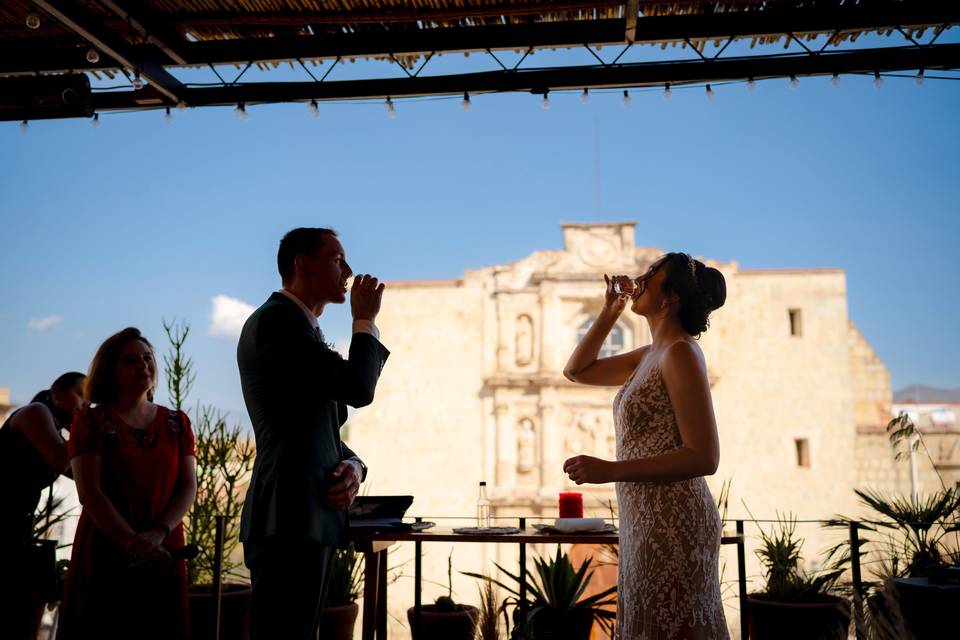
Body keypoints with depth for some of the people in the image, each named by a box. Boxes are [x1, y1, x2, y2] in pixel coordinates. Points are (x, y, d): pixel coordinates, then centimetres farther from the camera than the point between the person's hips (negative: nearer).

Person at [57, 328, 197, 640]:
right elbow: (90, 493, -8)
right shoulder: (91, 421, 2)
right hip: (104, 556, -2)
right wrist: (133, 542, -20)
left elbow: (188, 488, 1)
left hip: (163, 557, 2)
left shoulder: (176, 423, 10)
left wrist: (157, 534, -17)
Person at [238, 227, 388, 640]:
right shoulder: (276, 319, -10)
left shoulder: (300, 326, 22)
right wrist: (365, 320, -2)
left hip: (307, 518, 10)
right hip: (290, 518, -10)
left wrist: (352, 466, 1)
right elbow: (357, 387, -19)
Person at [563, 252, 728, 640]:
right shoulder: (650, 356, 13)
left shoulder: (680, 352, -14)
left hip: (672, 524, -9)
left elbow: (704, 457, -20)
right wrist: (610, 312, 13)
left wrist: (610, 471, -22)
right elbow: (577, 371, 24)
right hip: (647, 521, 9)